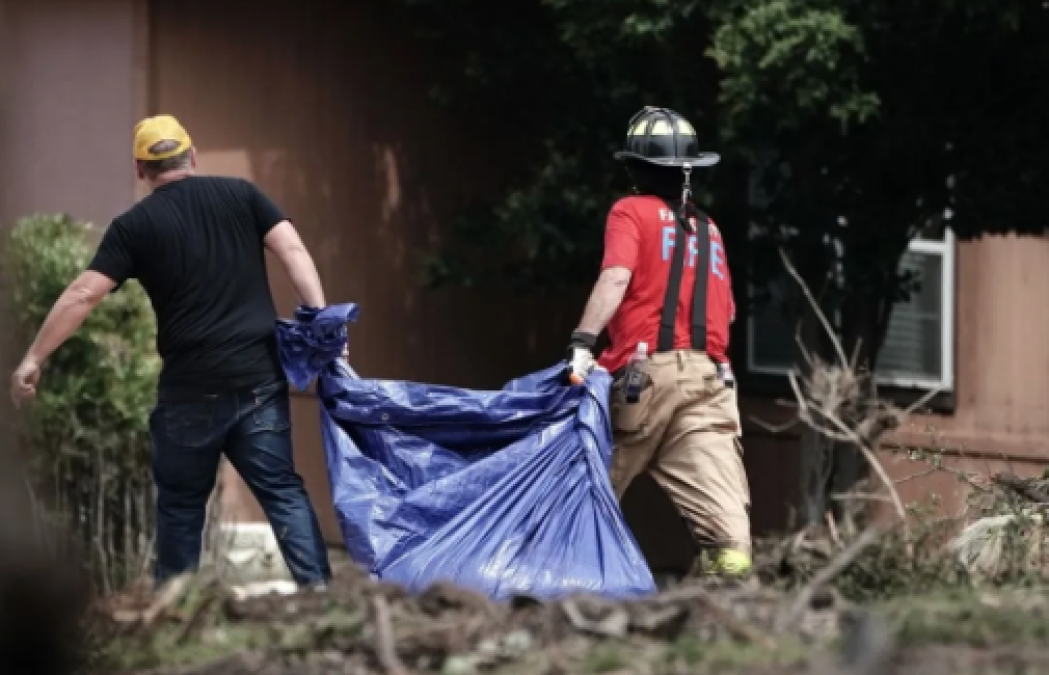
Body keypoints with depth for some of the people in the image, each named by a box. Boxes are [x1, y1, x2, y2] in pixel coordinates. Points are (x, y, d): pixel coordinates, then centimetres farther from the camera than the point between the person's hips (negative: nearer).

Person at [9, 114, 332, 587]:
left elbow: (83, 295, -4)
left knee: (181, 500, 12)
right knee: (281, 489, 5)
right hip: (260, 376, 2)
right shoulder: (241, 195, 8)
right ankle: (318, 587, -7)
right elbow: (293, 251, -3)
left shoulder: (135, 225, 1)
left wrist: (33, 359, 1)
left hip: (192, 387, -2)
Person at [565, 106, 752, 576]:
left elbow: (616, 277, -10)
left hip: (645, 374, -4)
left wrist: (582, 343, -18)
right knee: (723, 509, -11)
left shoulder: (632, 212, 7)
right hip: (709, 379, 4)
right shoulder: (709, 229, 23)